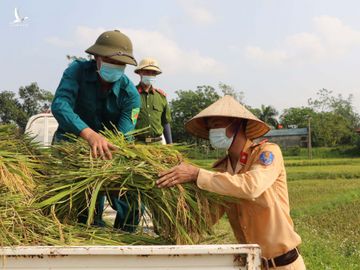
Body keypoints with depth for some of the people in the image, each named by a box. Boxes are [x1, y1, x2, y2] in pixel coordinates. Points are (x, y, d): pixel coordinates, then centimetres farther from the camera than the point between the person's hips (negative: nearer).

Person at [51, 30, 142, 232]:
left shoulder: (130, 93, -15)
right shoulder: (77, 71, -16)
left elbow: (123, 138, -23)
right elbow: (60, 105, -34)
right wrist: (90, 134, -51)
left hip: (108, 154, 2)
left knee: (132, 205, -1)